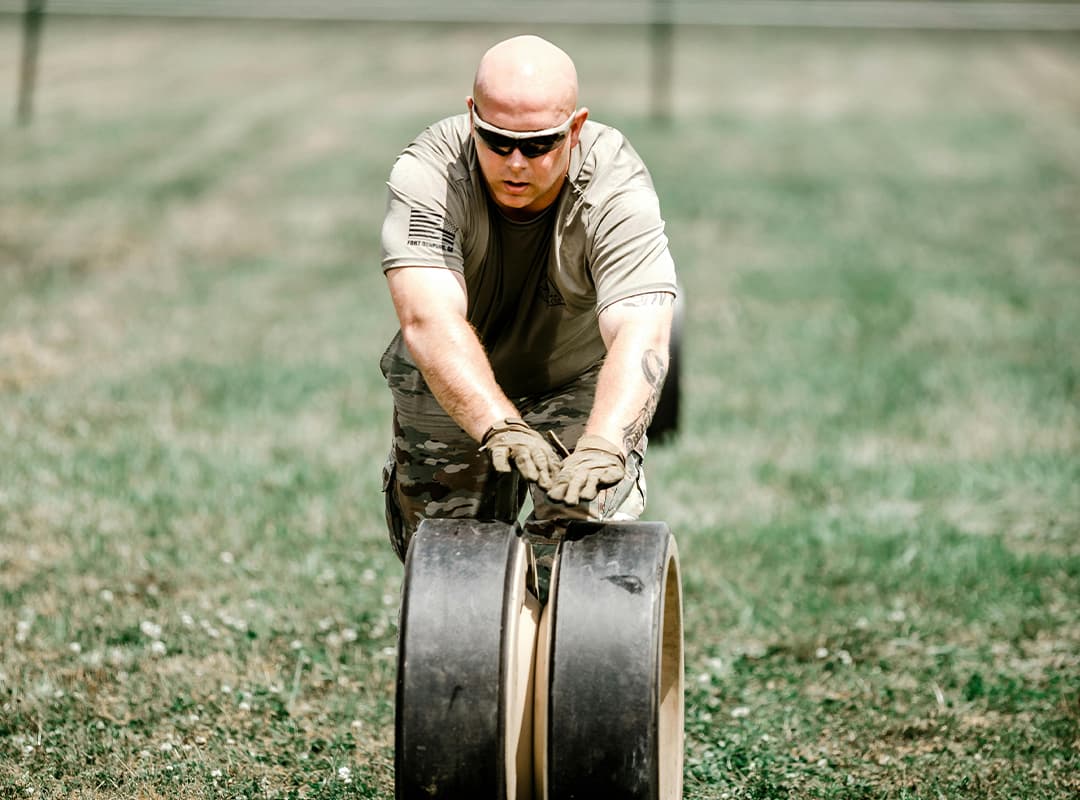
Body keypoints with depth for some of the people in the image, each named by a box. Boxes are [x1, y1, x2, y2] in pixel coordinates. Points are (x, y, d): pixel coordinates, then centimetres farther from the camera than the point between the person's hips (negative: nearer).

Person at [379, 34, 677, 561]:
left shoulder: (618, 192, -30)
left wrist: (601, 447, -62)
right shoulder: (426, 175, -29)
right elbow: (429, 320, -42)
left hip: (581, 387, -1)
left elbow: (640, 336, -43)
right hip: (451, 394, 1)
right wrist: (498, 426, -59)